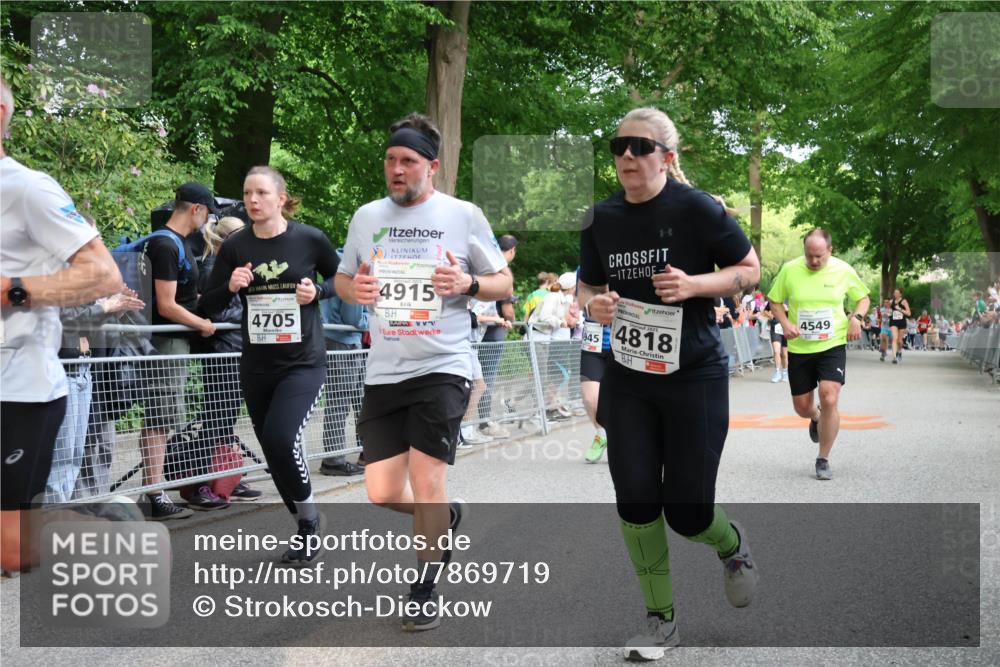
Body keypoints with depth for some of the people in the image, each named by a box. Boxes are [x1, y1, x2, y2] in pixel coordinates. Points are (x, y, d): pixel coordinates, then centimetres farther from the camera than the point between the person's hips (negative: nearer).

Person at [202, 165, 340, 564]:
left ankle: (310, 518, 5)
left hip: (304, 362, -4)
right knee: (273, 451, 8)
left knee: (281, 439, -21)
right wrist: (230, 287, -16)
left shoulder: (310, 239, -6)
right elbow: (209, 306, 4)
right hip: (256, 366, 4)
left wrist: (317, 292, -10)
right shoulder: (236, 246, 0)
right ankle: (306, 530, 27)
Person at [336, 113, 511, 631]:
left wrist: (467, 284, -16)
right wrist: (353, 289, -4)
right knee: (383, 493, 3)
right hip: (384, 372, 4)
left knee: (426, 482, -7)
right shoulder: (367, 217, 8)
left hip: (442, 367, -4)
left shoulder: (464, 216, -1)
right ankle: (445, 517, 37)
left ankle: (424, 593, 12)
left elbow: (504, 284, 4)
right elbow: (343, 279, 19)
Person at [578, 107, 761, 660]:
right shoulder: (602, 218, 2)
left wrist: (694, 285, -21)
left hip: (695, 376, -4)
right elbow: (589, 285, 16)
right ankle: (661, 620, 17)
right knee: (635, 500, 0)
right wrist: (594, 304, -8)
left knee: (687, 513, 0)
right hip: (627, 377, 4)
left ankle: (732, 545, 37)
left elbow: (749, 270, -4)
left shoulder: (695, 208, -11)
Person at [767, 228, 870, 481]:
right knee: (802, 407, 9)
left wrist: (856, 318, -9)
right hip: (799, 349, 2)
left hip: (832, 346, -1)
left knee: (829, 400, -17)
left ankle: (823, 460, 0)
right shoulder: (789, 270, -7)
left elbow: (863, 298, 10)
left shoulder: (844, 270, -5)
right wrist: (785, 323, -12)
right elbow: (774, 301, 6)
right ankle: (816, 419, 50)